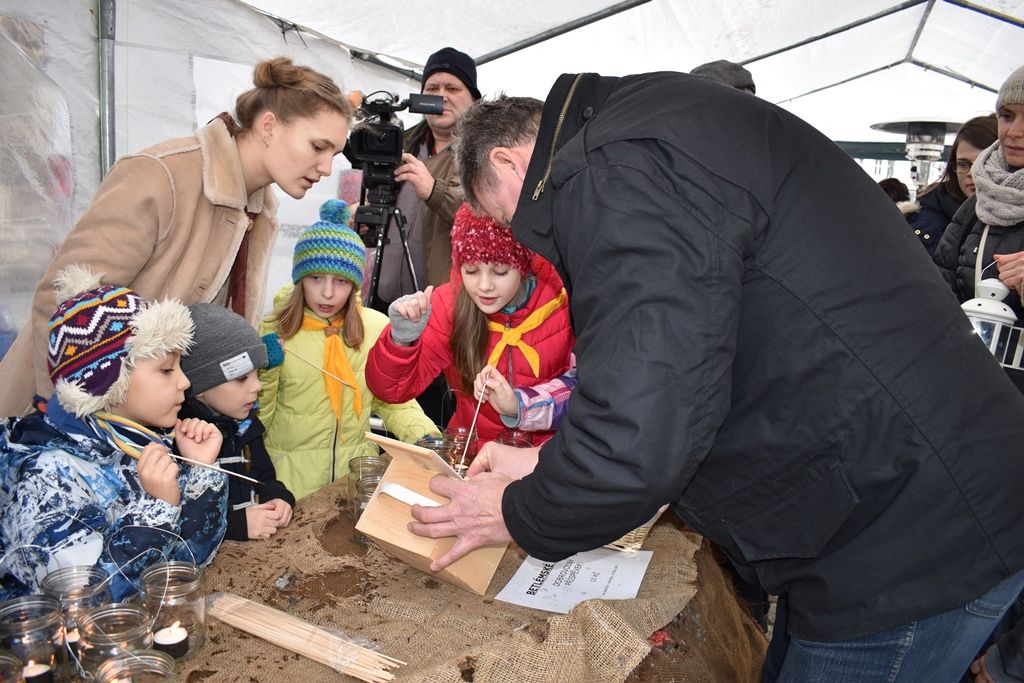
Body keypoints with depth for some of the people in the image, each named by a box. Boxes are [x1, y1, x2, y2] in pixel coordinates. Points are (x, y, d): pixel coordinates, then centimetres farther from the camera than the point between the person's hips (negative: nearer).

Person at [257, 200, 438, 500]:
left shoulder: (377, 328, -1)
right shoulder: (274, 333, -4)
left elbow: (394, 402, 9)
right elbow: (254, 421, 1)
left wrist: (426, 437, -6)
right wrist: (265, 373, -14)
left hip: (357, 466, 2)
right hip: (289, 474, -1)